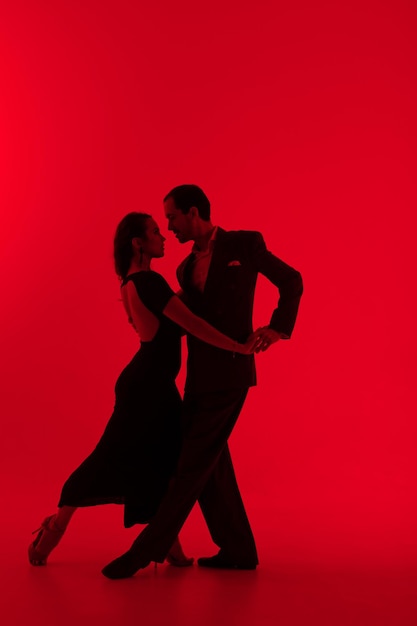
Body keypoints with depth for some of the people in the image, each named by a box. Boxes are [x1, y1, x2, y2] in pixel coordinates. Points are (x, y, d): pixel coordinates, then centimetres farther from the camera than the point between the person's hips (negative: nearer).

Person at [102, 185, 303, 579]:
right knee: (210, 465, 9)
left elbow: (291, 281, 6)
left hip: (229, 374, -8)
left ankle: (147, 549, -3)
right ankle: (238, 550, 20)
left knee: (194, 464, -6)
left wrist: (278, 327, -7)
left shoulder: (245, 243, -1)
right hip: (199, 377, 8)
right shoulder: (187, 268, 16)